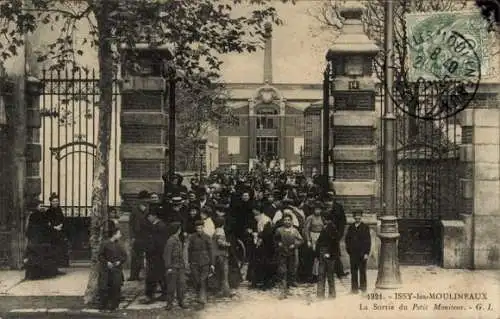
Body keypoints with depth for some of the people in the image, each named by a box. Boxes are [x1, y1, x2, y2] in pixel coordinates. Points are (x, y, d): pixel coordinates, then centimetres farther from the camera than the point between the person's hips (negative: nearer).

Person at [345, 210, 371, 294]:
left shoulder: (365, 227, 0)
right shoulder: (351, 228, 8)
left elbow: (368, 240, -3)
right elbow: (347, 239, 14)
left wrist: (366, 253, -8)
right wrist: (348, 250, 3)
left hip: (362, 253, -2)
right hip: (353, 253, 2)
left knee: (362, 270, 5)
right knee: (353, 271, 2)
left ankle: (363, 286, 19)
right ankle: (354, 288, 8)